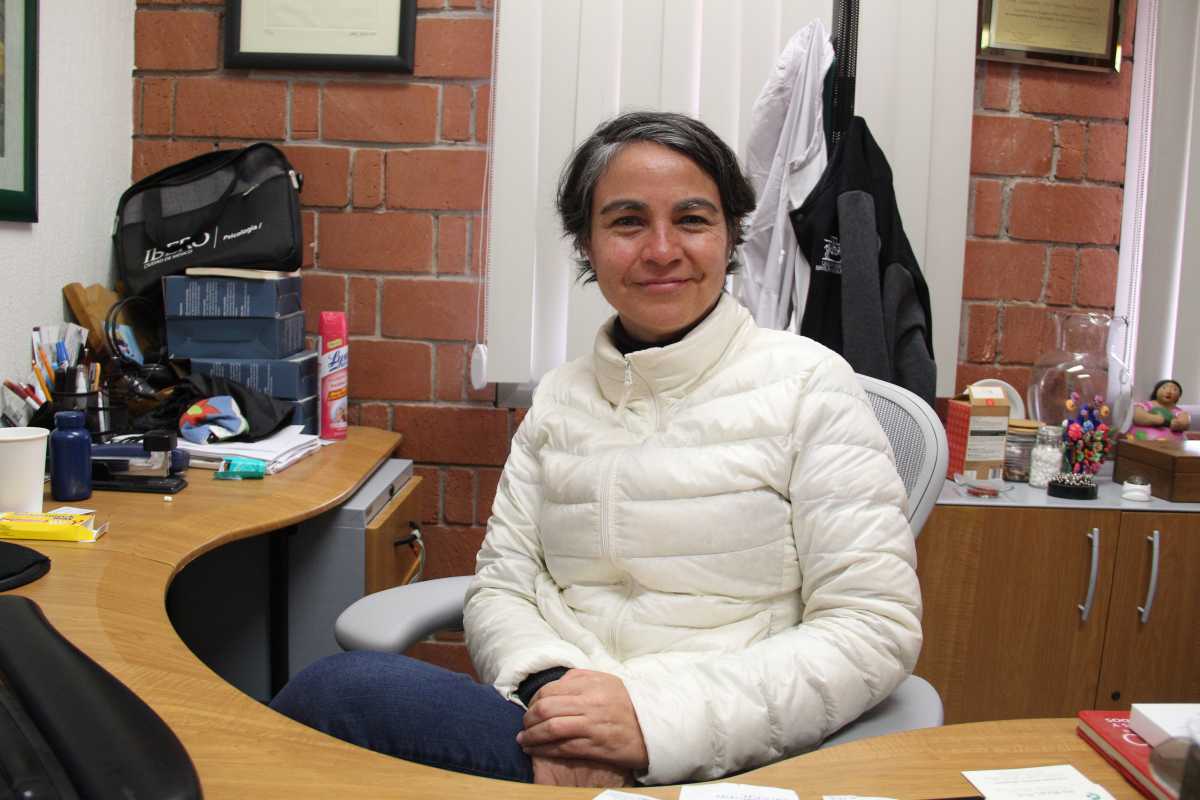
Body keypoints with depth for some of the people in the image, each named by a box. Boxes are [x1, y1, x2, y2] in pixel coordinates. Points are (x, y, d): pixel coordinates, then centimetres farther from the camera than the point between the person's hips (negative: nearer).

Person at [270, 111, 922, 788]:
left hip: (715, 759, -4)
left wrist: (655, 714, -19)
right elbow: (500, 585, 8)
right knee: (346, 682, -25)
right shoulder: (560, 397, 12)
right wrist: (549, 687, -15)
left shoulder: (807, 384, -2)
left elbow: (878, 628, -8)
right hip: (558, 725, 4)